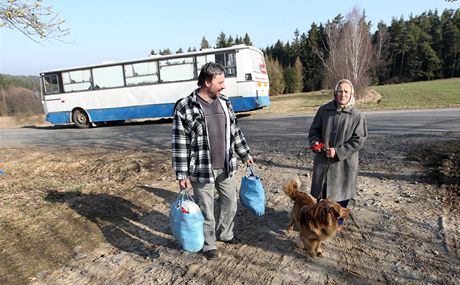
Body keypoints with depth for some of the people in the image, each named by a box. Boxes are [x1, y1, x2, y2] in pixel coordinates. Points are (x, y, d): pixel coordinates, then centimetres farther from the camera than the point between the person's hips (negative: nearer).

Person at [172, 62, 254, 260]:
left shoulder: (224, 103, 5)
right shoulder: (185, 108, -13)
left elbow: (235, 131, 15)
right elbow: (180, 144, -12)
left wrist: (245, 154, 17)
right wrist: (182, 175, -13)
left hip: (226, 168, 6)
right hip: (202, 171, -5)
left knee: (230, 204, 19)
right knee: (206, 211, 10)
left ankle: (225, 233, 44)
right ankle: (209, 245, 33)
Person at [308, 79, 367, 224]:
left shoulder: (357, 115, -10)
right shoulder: (324, 110, -3)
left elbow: (359, 140, -10)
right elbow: (314, 130, 6)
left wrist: (338, 151, -17)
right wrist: (315, 142, -15)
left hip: (345, 162, -2)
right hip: (323, 159, 2)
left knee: (341, 192, 13)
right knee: (322, 191, 14)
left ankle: (338, 220, 36)